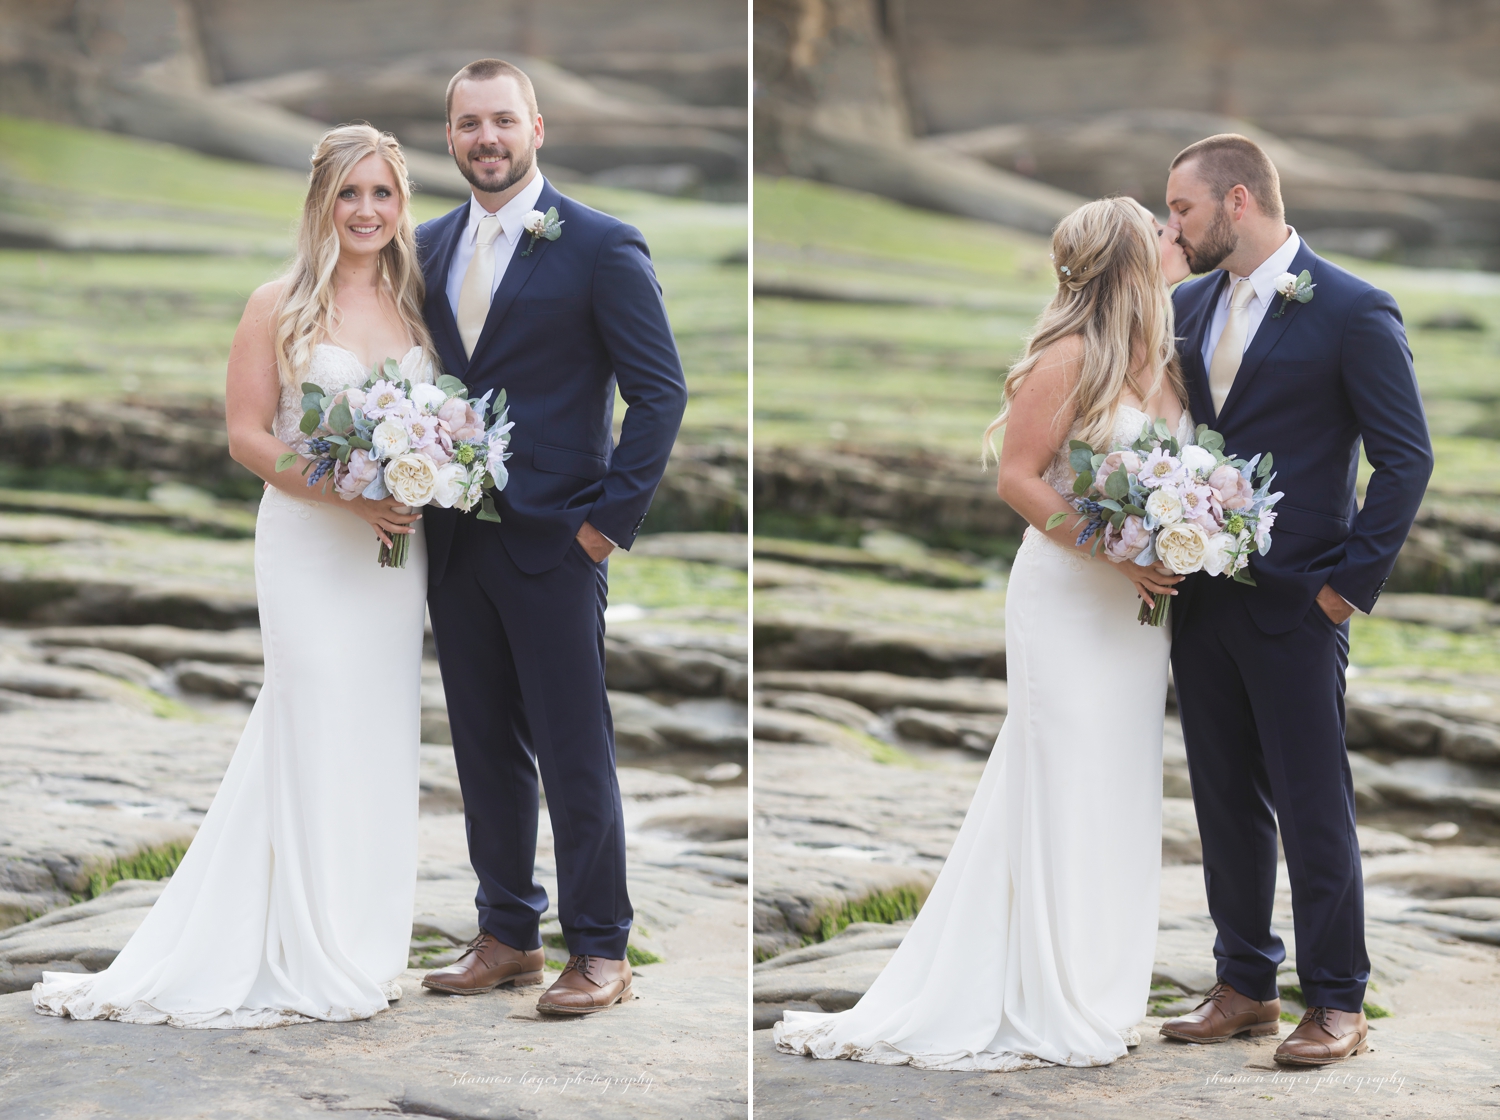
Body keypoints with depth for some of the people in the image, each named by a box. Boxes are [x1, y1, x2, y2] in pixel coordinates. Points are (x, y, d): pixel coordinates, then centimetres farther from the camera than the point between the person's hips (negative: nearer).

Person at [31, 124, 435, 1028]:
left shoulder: (415, 306, 11)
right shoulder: (279, 308, -3)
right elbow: (247, 435, -6)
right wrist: (346, 492, -17)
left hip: (397, 551, 5)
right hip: (309, 547, -5)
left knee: (380, 740, 7)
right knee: (316, 740, -4)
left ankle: (363, 943, 17)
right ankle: (313, 961, 5)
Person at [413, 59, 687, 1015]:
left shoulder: (601, 247, -7)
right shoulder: (430, 246, 11)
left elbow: (661, 390, -8)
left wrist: (613, 518, -11)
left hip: (553, 541, -6)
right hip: (455, 541, 6)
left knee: (575, 752, -1)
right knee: (485, 746, 11)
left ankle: (601, 952, 8)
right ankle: (508, 935, 22)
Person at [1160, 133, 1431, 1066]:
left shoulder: (1353, 312, -10)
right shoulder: (1188, 306, 9)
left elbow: (1406, 457, -9)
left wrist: (1352, 582, -11)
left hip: (1295, 605, -6)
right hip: (1201, 602, 6)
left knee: (1315, 806, 0)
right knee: (1228, 803, 12)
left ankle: (1338, 1004, 9)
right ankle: (1245, 988, 22)